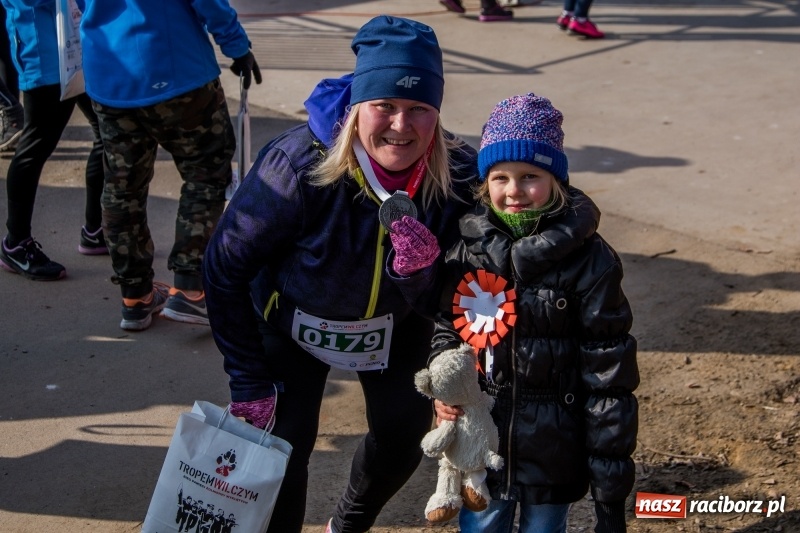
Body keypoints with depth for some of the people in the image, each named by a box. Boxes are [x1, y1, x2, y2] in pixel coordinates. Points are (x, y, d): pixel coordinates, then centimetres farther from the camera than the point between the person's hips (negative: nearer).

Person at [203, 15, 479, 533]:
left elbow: (439, 304, -17)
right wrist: (249, 383, -18)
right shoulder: (299, 165, -35)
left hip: (395, 322, 3)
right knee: (286, 443, -8)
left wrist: (419, 271, -42)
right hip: (293, 318, -3)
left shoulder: (459, 175, -27)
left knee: (404, 436, 11)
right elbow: (225, 270, -22)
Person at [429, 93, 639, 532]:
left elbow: (609, 377, -11)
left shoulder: (588, 260, -13)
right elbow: (445, 325, 12)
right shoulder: (466, 247, -4)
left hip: (552, 458, -3)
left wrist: (611, 485, -10)